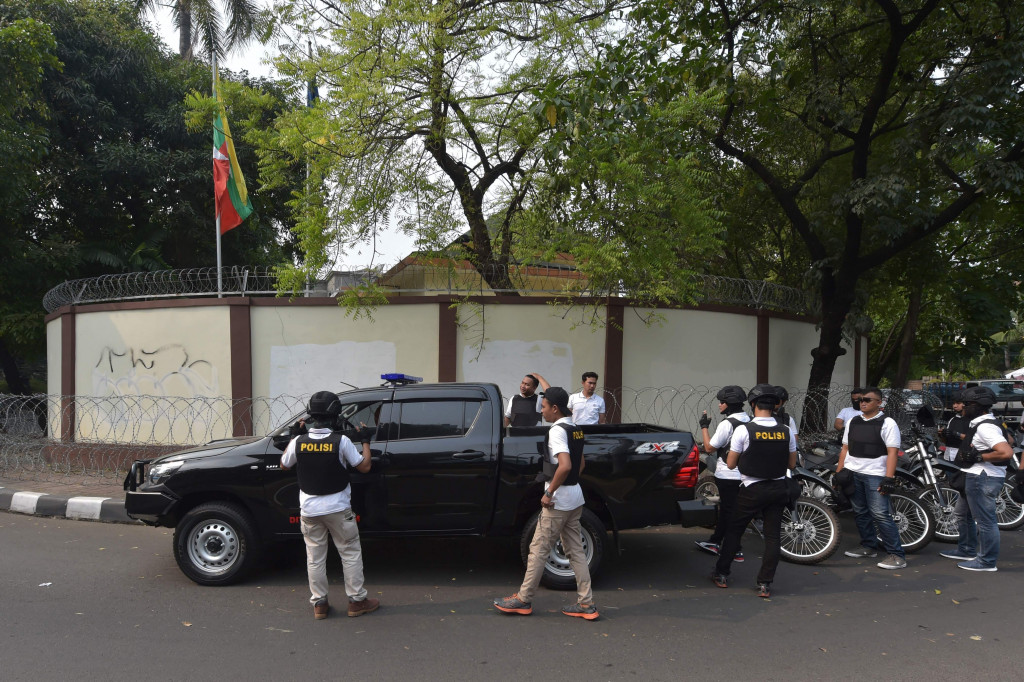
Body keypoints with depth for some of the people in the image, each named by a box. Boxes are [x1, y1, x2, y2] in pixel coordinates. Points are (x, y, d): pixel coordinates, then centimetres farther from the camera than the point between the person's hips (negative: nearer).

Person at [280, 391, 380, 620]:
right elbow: (364, 467, -7)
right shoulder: (341, 441, -16)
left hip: (309, 510, 3)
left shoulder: (298, 442, -8)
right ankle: (357, 600, 15)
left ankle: (319, 604, 19)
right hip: (338, 508, -2)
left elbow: (284, 465, 11)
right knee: (350, 553, 10)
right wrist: (366, 441, 6)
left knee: (315, 558, 12)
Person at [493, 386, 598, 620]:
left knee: (538, 549, 2)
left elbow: (564, 466, -30)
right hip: (575, 497, 9)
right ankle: (586, 603, 14)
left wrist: (549, 493, -21)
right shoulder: (575, 429, 11)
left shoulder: (557, 431, -18)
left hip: (559, 501, -9)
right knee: (575, 550, 12)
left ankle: (523, 600, 12)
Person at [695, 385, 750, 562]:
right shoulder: (749, 421, 6)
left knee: (729, 511, 0)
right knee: (725, 509, 18)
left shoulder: (727, 424, -19)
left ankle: (736, 551, 6)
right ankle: (715, 542, 30)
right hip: (743, 474, 9)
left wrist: (704, 427, -4)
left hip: (728, 476, -9)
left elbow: (709, 448, -14)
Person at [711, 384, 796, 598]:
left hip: (751, 490, -3)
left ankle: (721, 574, 21)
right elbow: (791, 464, 8)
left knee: (734, 530, 12)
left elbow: (730, 464, -7)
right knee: (773, 536, 8)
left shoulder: (743, 430, -14)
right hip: (778, 489, 3)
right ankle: (764, 584, 10)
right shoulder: (786, 432, -2)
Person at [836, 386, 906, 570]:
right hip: (852, 473, 6)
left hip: (875, 475, -6)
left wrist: (888, 479, -18)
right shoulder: (852, 422, 13)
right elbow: (845, 448, 17)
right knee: (861, 513, 12)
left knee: (880, 515, -11)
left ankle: (897, 555, -5)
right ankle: (869, 546, 25)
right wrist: (838, 472, 11)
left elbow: (892, 452, -10)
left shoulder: (887, 423, -5)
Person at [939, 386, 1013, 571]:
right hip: (974, 477, 12)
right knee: (963, 514, 22)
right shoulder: (979, 424, 12)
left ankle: (987, 561, 7)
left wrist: (978, 457, -23)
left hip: (983, 478, -12)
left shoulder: (986, 427, -20)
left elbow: (1006, 452, -31)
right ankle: (967, 551, 35)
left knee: (984, 520, -2)